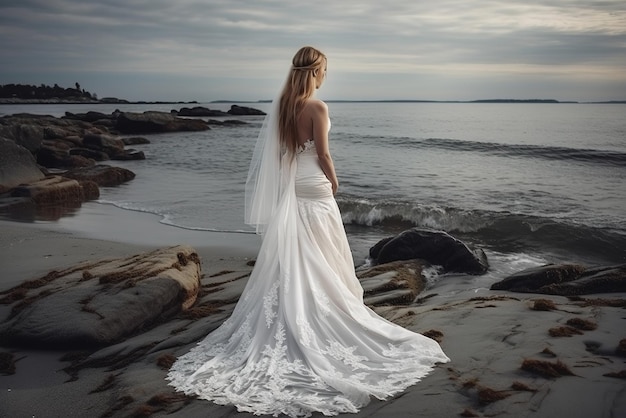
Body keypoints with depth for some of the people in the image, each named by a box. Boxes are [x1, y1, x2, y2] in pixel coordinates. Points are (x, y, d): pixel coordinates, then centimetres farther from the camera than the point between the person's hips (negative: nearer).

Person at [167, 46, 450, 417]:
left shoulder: (281, 105, 4)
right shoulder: (317, 107, -16)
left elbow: (276, 150, 8)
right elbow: (322, 154, -14)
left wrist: (289, 176, 16)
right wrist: (334, 182, 2)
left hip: (288, 188, 7)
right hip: (314, 188, -7)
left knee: (292, 257, 12)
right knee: (319, 258, 5)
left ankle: (290, 321, 20)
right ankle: (322, 316, 14)